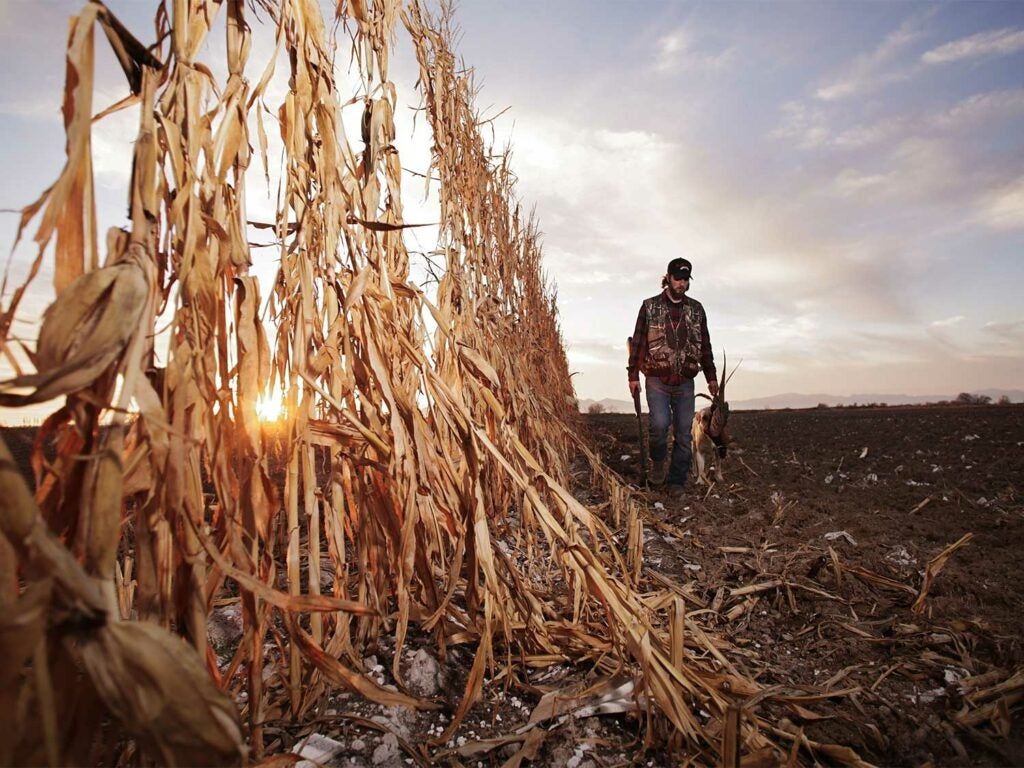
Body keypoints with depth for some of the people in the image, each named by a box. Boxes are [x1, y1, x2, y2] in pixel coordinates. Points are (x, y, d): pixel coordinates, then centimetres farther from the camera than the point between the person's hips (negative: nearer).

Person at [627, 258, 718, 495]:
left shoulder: (696, 309, 11)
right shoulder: (650, 307, 3)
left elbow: (705, 345, 16)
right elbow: (638, 342, 1)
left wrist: (711, 376, 12)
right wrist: (633, 375, -4)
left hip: (685, 382, 3)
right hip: (657, 380, -3)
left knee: (683, 433, 1)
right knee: (660, 423, -21)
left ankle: (676, 482, 12)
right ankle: (658, 461, 9)